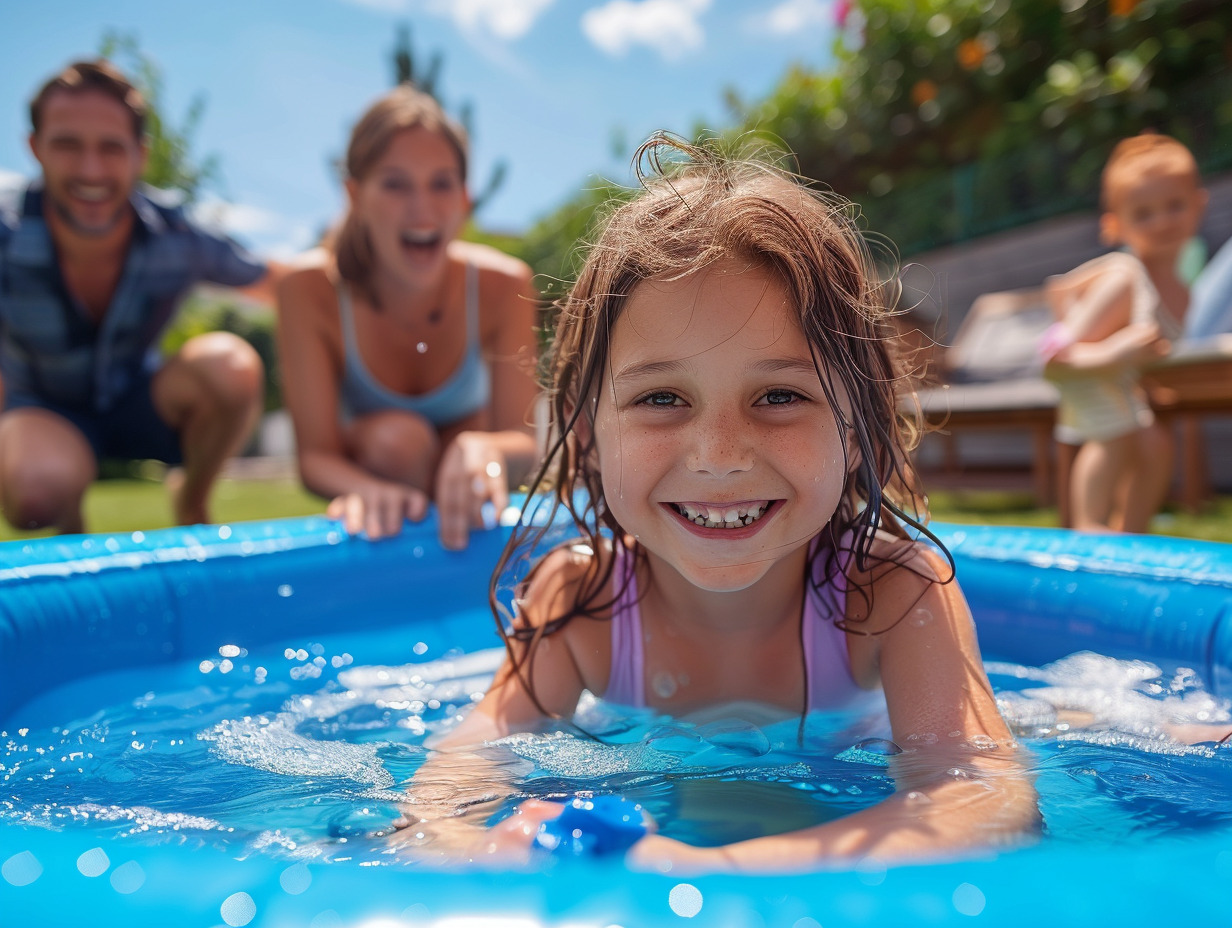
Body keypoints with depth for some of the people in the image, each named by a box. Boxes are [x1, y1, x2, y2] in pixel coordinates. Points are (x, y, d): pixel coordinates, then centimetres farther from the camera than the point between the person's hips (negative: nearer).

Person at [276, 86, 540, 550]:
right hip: (363, 469, -2)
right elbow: (315, 454, -27)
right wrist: (365, 491, -52)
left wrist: (485, 451, -51)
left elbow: (523, 438, -25)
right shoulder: (309, 291, -25)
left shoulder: (504, 286, -23)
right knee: (395, 436, -33)